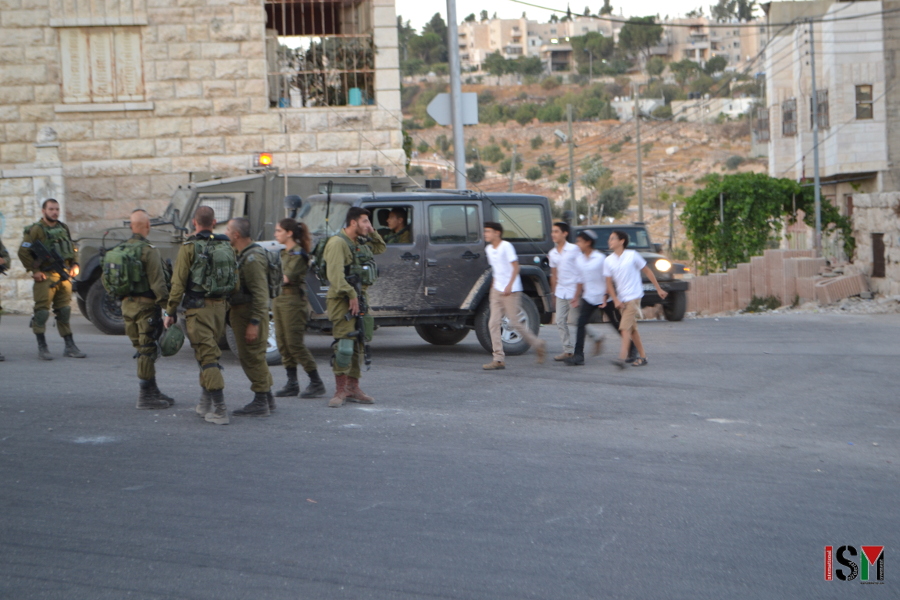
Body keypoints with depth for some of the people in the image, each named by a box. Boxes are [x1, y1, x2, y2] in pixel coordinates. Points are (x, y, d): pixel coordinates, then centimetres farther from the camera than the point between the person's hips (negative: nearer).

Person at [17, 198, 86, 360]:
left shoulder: (64, 228, 13)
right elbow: (23, 252, -10)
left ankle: (70, 346, 11)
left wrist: (74, 265, 11)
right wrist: (34, 271, -12)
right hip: (46, 277, -5)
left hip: (64, 276, 5)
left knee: (65, 311, 7)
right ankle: (42, 347, 4)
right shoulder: (36, 230, -6)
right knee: (42, 312, -5)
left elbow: (73, 249, 24)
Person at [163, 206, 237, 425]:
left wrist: (170, 312, -3)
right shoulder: (226, 247, 8)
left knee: (208, 358, -7)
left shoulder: (189, 248, -8)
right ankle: (205, 404, 25)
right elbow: (235, 283, 10)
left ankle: (220, 410, -13)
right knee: (209, 354, 19)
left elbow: (178, 283, -9)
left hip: (198, 307, -6)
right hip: (220, 307, 6)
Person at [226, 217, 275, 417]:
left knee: (252, 357, -7)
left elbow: (260, 294, -23)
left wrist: (253, 323, -25)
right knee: (254, 358, 16)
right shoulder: (241, 254, 15)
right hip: (241, 312, 11)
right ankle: (267, 399, 24)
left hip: (250, 314, -11)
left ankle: (260, 403, -3)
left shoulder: (252, 258, -19)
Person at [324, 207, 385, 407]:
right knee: (344, 344, -11)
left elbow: (380, 248, 33)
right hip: (342, 300, -9)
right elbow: (335, 274, -22)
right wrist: (351, 295, -25)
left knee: (358, 345, 10)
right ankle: (340, 391, -7)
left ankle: (353, 389, 17)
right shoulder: (338, 243, -12)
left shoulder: (361, 243, 16)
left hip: (359, 299, 9)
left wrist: (372, 232, 16)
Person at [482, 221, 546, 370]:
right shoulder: (488, 249, 11)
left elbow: (515, 267, -15)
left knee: (514, 323, -3)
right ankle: (499, 359, -3)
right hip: (497, 290, 8)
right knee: (493, 324, -3)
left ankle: (538, 346, 18)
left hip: (510, 291, -7)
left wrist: (509, 286, -21)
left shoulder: (506, 246, -12)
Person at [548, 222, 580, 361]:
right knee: (560, 321, 2)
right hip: (560, 291, 6)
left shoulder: (574, 249, -6)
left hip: (573, 290, -6)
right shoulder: (552, 253, 10)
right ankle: (568, 350, 7)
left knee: (575, 321, -4)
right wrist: (553, 292, 17)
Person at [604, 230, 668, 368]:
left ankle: (622, 358, -24)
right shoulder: (608, 261, 4)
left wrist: (658, 289, 5)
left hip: (633, 296, -5)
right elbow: (609, 283, 4)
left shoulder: (632, 256, -6)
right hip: (621, 298, 5)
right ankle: (642, 356, 19)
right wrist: (615, 300, -7)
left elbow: (647, 271, 2)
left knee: (625, 327, -16)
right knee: (632, 328, 10)